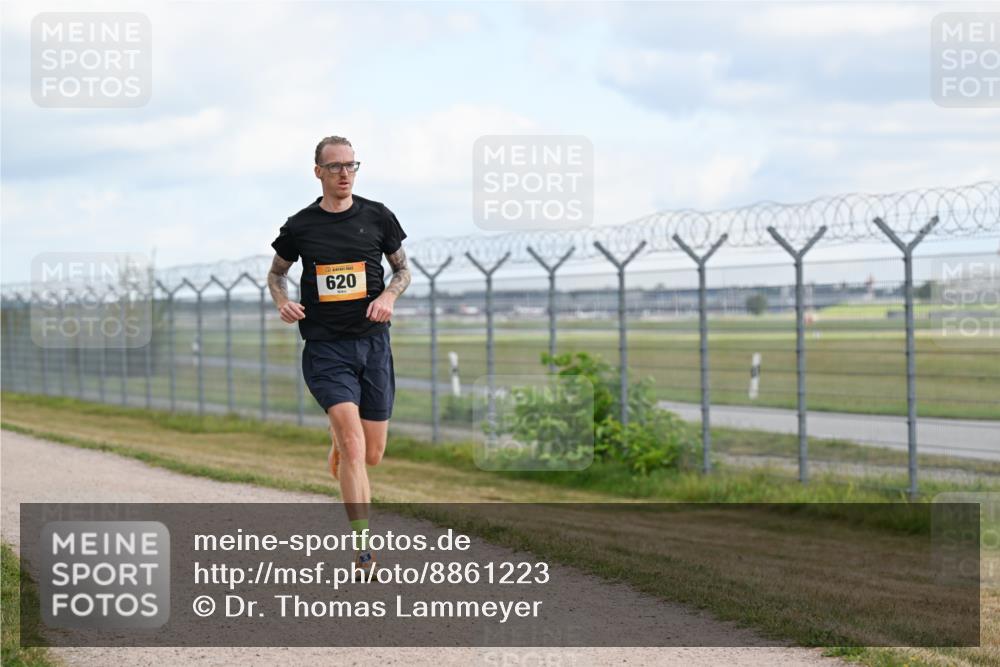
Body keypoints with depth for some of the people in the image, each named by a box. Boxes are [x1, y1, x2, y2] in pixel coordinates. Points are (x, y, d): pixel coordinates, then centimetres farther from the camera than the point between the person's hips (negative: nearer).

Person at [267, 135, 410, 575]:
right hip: (325, 346, -2)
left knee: (372, 454, 8)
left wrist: (389, 295, -5)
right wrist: (282, 302, -3)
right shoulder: (300, 226, 2)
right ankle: (363, 547, -18)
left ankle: (336, 451, 46)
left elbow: (402, 268, 15)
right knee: (353, 443, -18)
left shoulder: (377, 217, 4)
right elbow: (276, 272, 18)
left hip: (372, 341, 2)